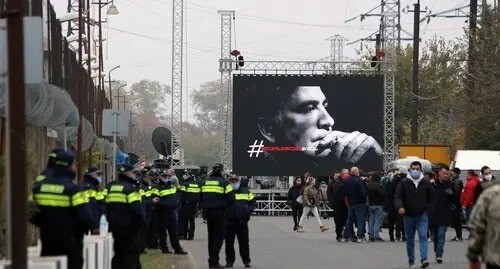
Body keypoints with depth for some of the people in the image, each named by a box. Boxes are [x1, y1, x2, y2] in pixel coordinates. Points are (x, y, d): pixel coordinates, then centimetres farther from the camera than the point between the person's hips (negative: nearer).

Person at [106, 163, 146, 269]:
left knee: (118, 253, 15)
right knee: (132, 254, -3)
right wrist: (142, 222, -9)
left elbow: (106, 206, 13)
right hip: (129, 227, -7)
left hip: (115, 226, 7)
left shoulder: (110, 187, 10)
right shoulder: (130, 188, -14)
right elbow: (137, 208, -20)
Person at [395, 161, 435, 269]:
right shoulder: (404, 183, 0)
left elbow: (431, 198, 9)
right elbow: (397, 196, -5)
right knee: (410, 239, 10)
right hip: (408, 216, 1)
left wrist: (428, 210, -1)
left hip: (422, 216, -1)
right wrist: (400, 207, -24)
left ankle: (424, 259, -23)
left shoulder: (426, 183, 3)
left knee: (423, 236, -15)